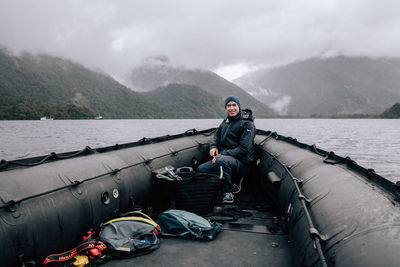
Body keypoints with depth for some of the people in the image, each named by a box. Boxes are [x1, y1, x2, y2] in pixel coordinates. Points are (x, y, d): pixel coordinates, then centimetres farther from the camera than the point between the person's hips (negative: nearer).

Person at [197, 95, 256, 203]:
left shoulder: (247, 124, -9)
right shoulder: (226, 121, 15)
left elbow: (244, 149, -16)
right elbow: (217, 134, 28)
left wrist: (222, 155, -21)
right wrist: (213, 146, 4)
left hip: (242, 163, -8)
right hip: (225, 158, 8)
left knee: (222, 160, -39)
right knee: (201, 169, -7)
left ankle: (229, 190, -15)